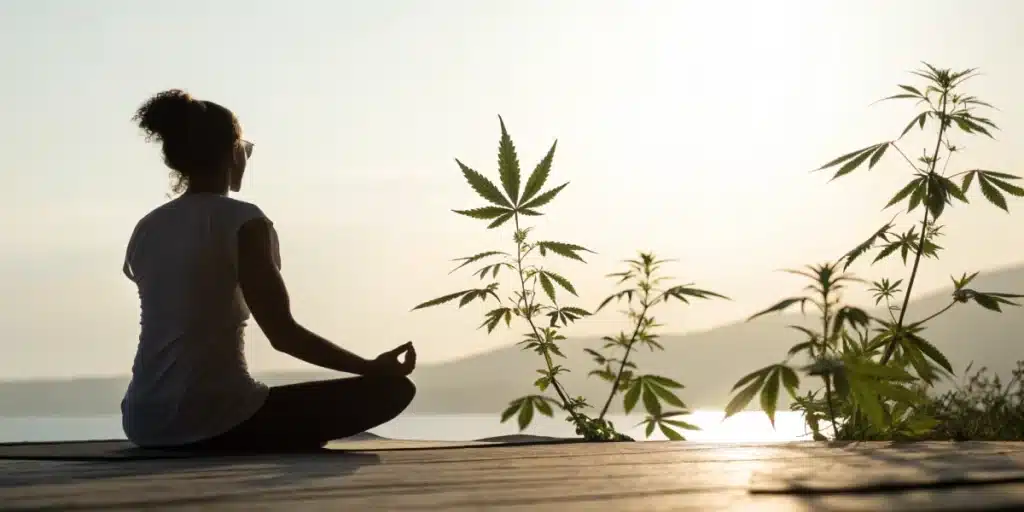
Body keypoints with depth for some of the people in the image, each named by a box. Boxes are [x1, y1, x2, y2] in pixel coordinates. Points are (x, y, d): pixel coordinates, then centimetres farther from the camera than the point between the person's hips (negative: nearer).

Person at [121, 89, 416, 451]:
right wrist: (372, 367, -4)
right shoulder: (242, 220, -7)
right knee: (393, 389, -1)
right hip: (216, 422, -8)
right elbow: (283, 334, -12)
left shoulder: (145, 230, 11)